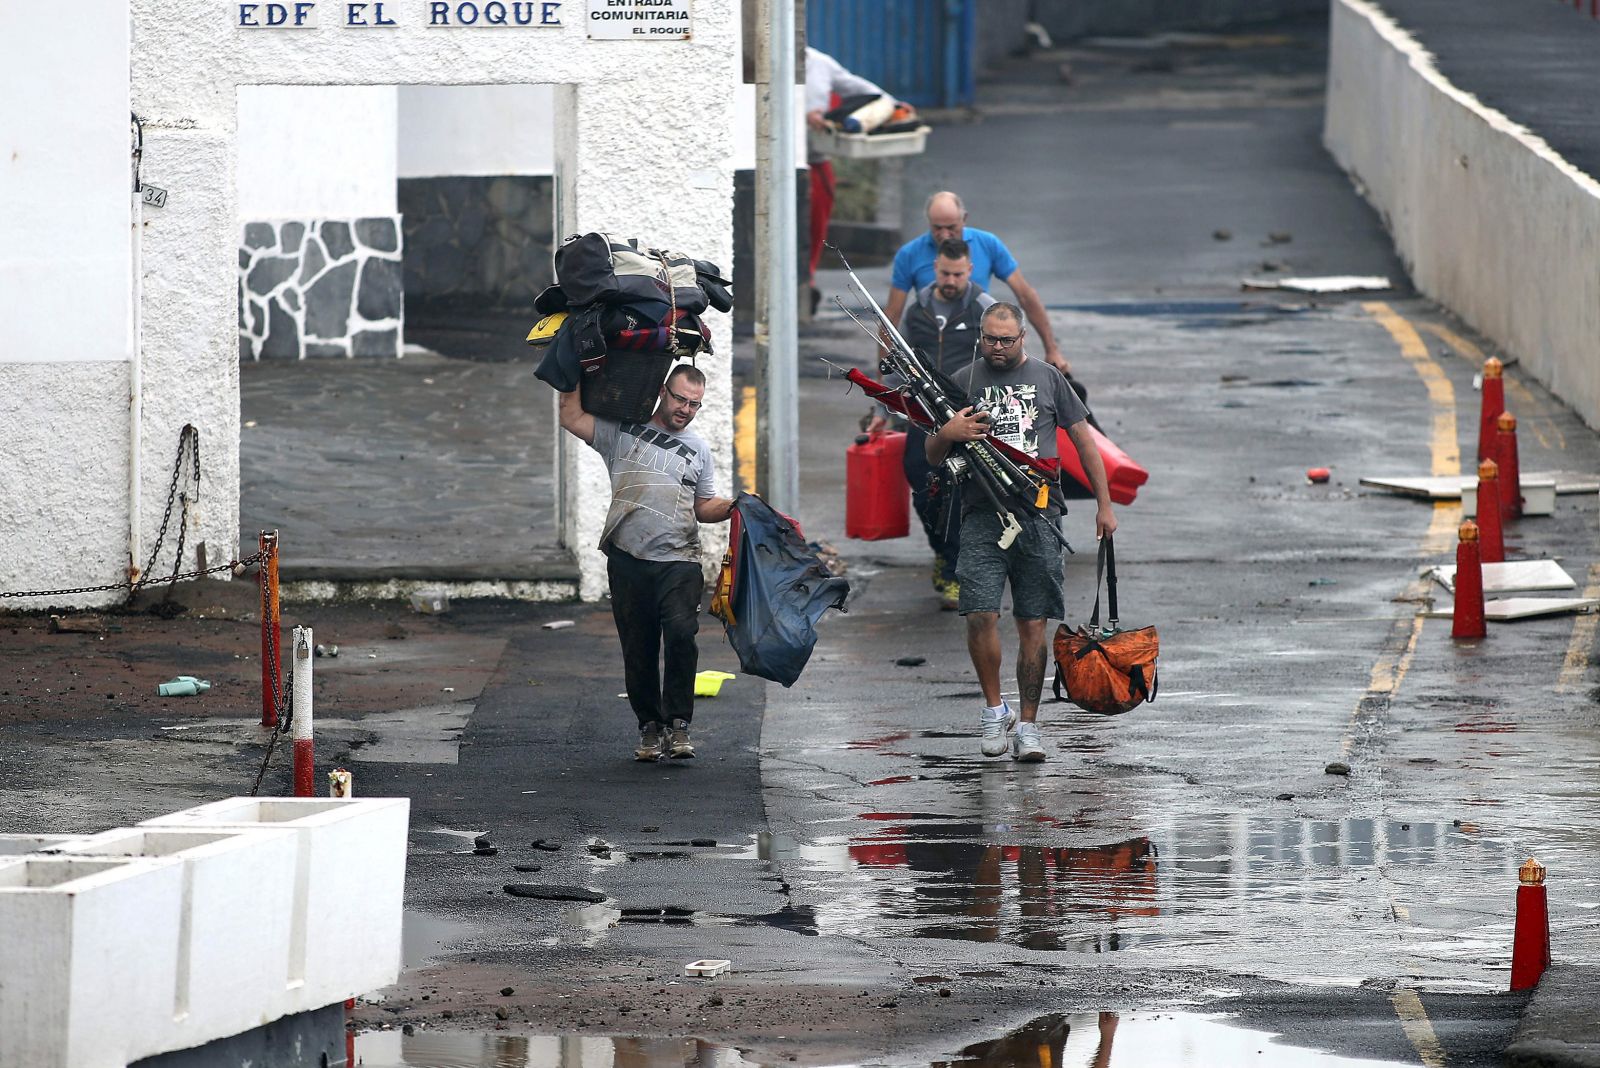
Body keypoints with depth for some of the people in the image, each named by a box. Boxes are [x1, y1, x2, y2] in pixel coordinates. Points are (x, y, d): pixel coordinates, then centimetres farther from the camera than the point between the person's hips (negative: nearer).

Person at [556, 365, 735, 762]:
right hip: (629, 561, 0)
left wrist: (733, 506, 3)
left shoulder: (698, 449, 19)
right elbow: (572, 417, 1)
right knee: (638, 650, 2)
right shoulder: (622, 432, 11)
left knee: (681, 633, -21)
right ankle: (650, 728, 14)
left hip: (679, 562, 0)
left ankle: (677, 724, -15)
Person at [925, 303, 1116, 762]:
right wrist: (946, 435, -10)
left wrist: (1104, 505, 11)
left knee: (1033, 624, 0)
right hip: (982, 517, 0)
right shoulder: (963, 382, 11)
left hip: (1038, 515, 0)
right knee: (981, 615, -15)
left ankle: (1027, 725, 6)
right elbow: (932, 457, 13)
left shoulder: (1046, 378, 11)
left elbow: (1083, 441, 16)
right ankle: (994, 709, 2)